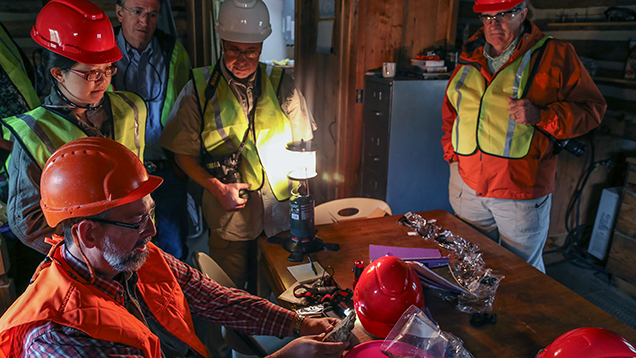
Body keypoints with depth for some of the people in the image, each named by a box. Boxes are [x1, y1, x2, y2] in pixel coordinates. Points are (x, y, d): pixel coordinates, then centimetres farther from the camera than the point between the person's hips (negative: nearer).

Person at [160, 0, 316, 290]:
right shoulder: (199, 90, -4)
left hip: (280, 213, 2)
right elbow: (183, 153, -1)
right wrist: (217, 188, -14)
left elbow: (303, 143, 10)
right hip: (227, 215, -1)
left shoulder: (282, 85, 1)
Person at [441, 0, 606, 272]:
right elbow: (450, 111, 22)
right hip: (466, 182, 5)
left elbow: (591, 107, -3)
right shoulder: (471, 57, 11)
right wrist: (452, 153, 10)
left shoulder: (555, 55, -2)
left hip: (521, 188, -4)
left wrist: (541, 115, -20)